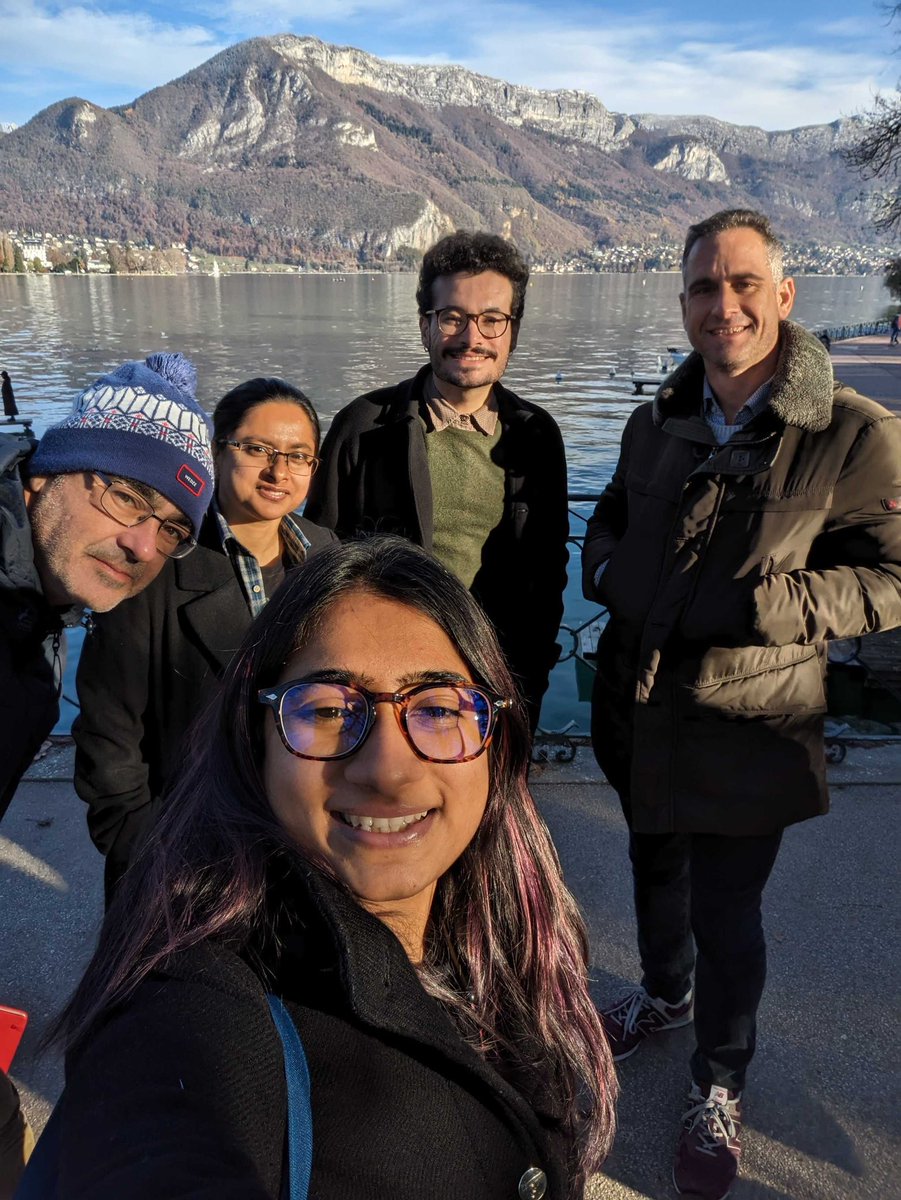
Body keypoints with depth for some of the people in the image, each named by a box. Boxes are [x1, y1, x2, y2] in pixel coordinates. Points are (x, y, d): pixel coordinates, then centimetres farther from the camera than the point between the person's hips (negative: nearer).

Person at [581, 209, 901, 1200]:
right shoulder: (657, 423, 3)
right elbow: (609, 520, 16)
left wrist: (763, 606, -27)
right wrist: (609, 567, -7)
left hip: (746, 725, -5)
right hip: (639, 708, 5)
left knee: (726, 908, 9)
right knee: (655, 865, 25)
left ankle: (718, 1087, 38)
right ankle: (664, 992, 56)